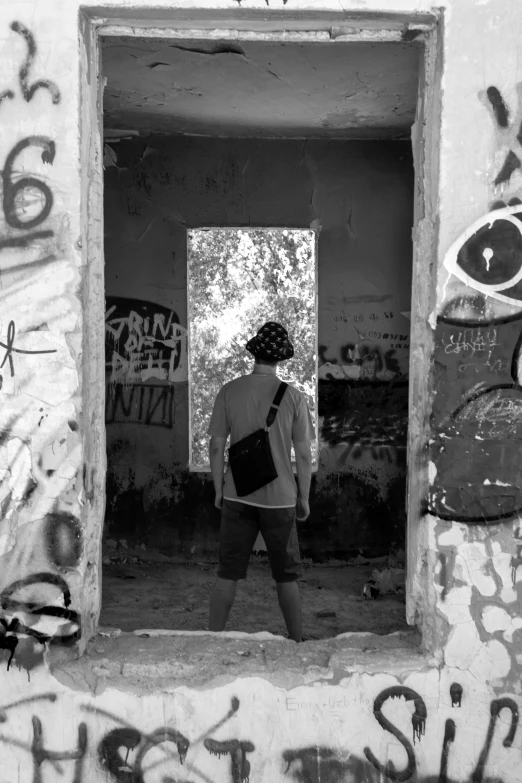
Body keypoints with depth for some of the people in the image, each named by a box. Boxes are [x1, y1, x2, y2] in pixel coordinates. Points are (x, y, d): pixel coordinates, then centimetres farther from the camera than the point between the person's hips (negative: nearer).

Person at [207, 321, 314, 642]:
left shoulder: (229, 392, -4)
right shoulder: (293, 397, -7)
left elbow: (217, 445, -1)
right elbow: (304, 454, -4)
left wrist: (218, 490, 10)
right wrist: (304, 498, 7)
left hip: (238, 496, 1)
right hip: (279, 498, -1)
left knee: (227, 575, 8)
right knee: (287, 577, 12)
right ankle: (297, 642, 21)